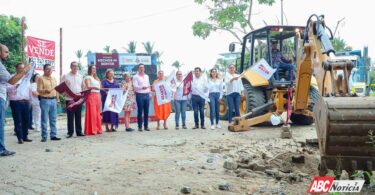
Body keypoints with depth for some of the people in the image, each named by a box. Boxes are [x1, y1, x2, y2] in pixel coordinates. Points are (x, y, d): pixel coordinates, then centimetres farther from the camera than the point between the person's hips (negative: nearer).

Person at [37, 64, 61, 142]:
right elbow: (39, 90, -9)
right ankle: (44, 136, 3)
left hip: (53, 100, 6)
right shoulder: (41, 79, -1)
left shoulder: (54, 79, 18)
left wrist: (57, 99, 15)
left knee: (53, 119, 6)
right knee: (44, 120, -3)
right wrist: (45, 90, -27)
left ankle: (53, 135, 11)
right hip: (45, 100, -6)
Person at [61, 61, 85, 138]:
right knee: (70, 117, 0)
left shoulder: (80, 76, 14)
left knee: (78, 116, 6)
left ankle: (79, 131, 13)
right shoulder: (66, 76, 2)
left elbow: (83, 87, 17)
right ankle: (70, 132, 7)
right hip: (69, 99, -3)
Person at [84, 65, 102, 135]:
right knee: (91, 113, -9)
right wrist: (94, 87, -32)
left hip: (97, 96, 7)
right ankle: (91, 130, -7)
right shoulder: (88, 77, 1)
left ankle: (97, 129, 10)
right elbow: (88, 87, -15)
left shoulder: (96, 78, 23)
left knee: (97, 113, 6)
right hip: (91, 96, -7)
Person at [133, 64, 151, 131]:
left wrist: (150, 94, 15)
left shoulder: (146, 76, 18)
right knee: (140, 111, -3)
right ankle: (140, 126, 2)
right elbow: (135, 86, -10)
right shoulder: (136, 77, 1)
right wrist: (142, 87, -26)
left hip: (147, 95, 5)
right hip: (140, 95, -5)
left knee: (146, 111, 5)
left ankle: (146, 126, 10)